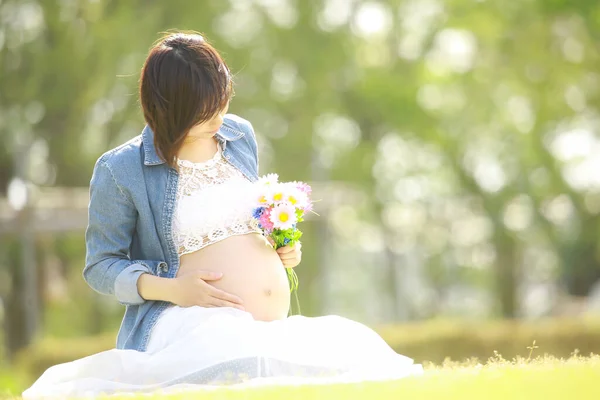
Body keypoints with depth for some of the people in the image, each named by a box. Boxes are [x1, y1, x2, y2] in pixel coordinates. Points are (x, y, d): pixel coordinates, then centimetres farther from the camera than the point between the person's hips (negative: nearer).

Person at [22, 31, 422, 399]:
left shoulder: (240, 135, 17)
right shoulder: (119, 171, -1)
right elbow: (101, 265, 3)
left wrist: (283, 248, 10)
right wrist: (171, 289, -13)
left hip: (275, 323, 7)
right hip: (194, 322, -7)